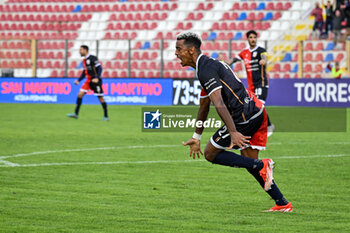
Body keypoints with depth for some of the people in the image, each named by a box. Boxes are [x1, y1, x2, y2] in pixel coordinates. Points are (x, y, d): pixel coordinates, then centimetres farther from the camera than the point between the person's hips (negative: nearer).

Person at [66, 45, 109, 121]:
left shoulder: (92, 58, -12)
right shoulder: (84, 60, 13)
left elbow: (99, 68, -16)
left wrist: (97, 78, -27)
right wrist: (78, 80, 16)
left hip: (95, 81, -8)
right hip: (89, 81, 8)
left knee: (100, 98, -2)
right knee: (80, 94, -3)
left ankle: (106, 116, 8)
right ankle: (76, 114, 0)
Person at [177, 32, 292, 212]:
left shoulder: (205, 69, -12)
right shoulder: (209, 64, 22)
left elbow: (219, 104, -24)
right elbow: (204, 106, 32)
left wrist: (233, 133, -32)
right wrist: (196, 137, 37)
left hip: (244, 116, -10)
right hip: (258, 111, 10)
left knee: (211, 154, 3)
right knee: (250, 161, 17)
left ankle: (262, 166, -8)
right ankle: (283, 204, 14)